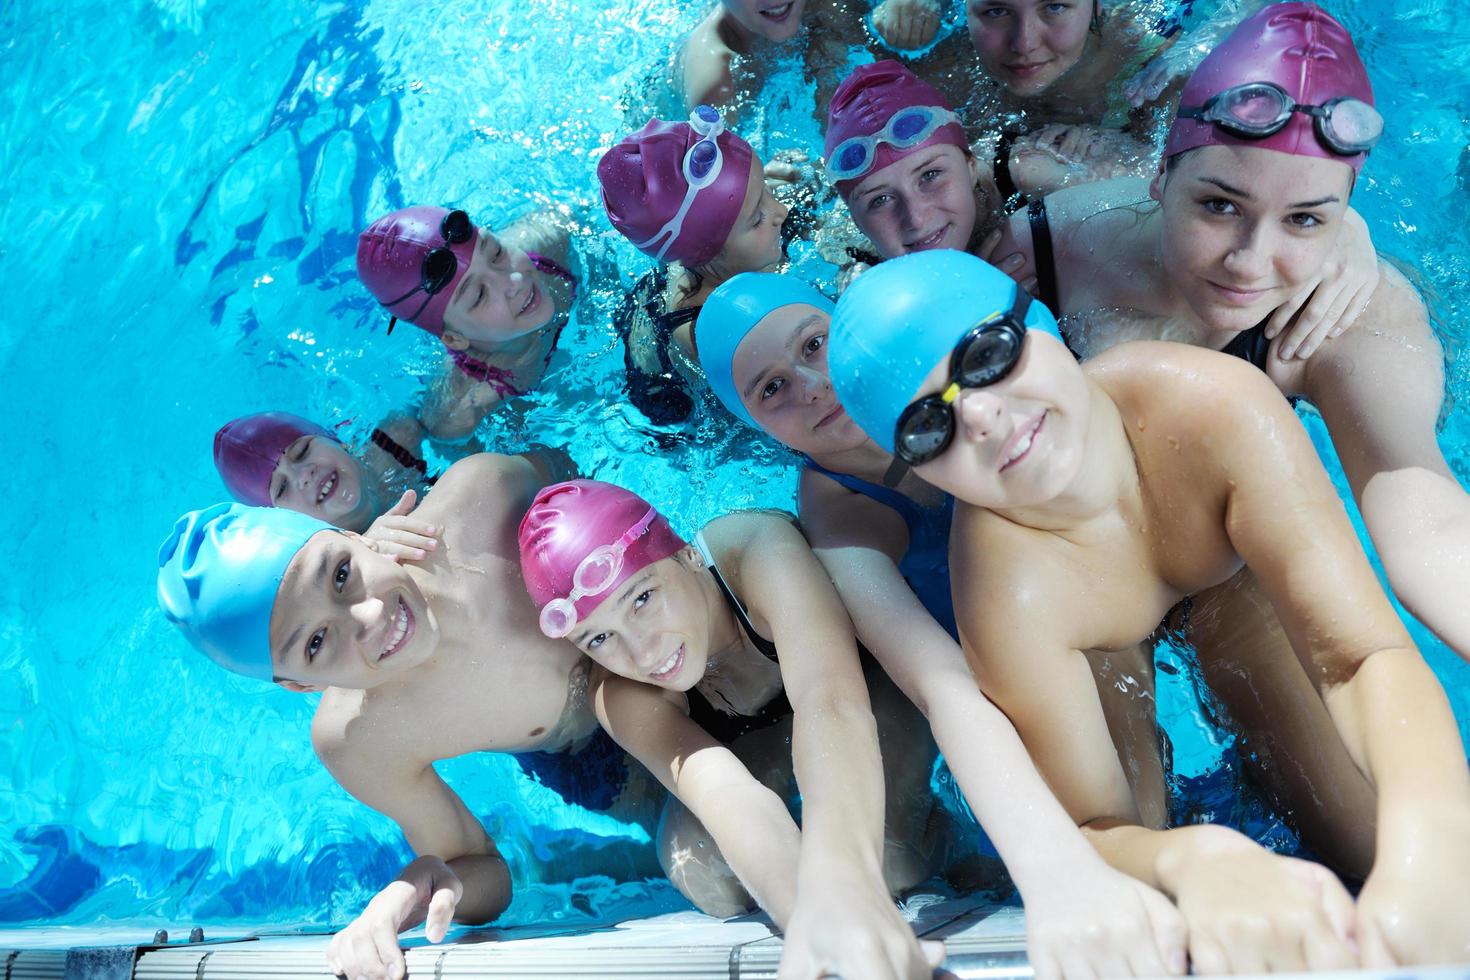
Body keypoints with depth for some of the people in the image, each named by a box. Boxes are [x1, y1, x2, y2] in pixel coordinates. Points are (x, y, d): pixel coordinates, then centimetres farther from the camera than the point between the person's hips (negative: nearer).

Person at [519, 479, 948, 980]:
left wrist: (838, 878, -74)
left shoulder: (759, 547, -39)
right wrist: (807, 907, -68)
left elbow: (830, 700, -55)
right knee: (696, 864, -22)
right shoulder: (618, 697, -30)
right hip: (752, 747, 2)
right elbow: (724, 793, -47)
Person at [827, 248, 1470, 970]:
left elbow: (1364, 655, -38)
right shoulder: (1008, 591, -44)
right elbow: (1096, 826, -34)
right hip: (1092, 657, -2)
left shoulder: (1215, 408, -40)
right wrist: (1194, 860, -59)